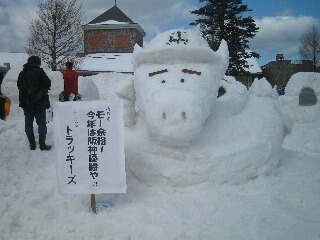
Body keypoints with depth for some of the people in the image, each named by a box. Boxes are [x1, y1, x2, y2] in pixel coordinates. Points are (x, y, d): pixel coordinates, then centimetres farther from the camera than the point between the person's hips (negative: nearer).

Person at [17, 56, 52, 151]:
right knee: (42, 123, 3)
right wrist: (43, 89, 9)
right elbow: (48, 84, -10)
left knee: (28, 123, 12)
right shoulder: (39, 71, -10)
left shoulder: (22, 73, 8)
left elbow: (19, 86, 15)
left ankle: (32, 144, 15)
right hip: (39, 103, -5)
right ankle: (42, 145, 3)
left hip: (26, 103, 5)